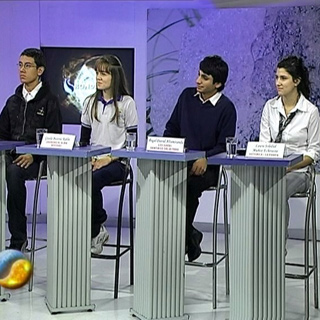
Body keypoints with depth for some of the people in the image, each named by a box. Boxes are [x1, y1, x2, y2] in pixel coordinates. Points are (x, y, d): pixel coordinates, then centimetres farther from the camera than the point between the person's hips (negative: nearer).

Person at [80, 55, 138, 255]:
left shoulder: (126, 103, 0)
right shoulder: (91, 102, 15)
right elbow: (84, 137, 16)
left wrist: (110, 158, -13)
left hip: (117, 161, -4)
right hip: (93, 160, 4)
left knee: (92, 180, -33)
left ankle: (94, 232, -10)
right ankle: (98, 229, -13)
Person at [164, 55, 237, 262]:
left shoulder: (226, 108, -2)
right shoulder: (187, 96, 12)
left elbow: (224, 147, -5)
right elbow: (172, 129, 19)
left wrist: (205, 158, -23)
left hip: (207, 167, -4)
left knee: (188, 184, -34)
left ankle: (185, 238, -11)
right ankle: (190, 236, -8)